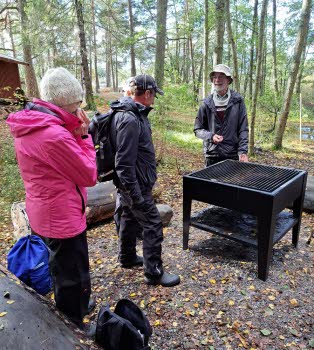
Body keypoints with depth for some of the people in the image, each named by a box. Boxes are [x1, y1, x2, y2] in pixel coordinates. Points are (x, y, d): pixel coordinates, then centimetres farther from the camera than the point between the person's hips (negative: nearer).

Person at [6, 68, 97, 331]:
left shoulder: (26, 128, 1)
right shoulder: (55, 135, -29)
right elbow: (89, 176, -20)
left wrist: (75, 134, -2)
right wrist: (83, 136, -14)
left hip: (42, 215, 10)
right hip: (63, 219, -10)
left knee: (61, 268, 29)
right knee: (73, 278, 11)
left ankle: (74, 307, 53)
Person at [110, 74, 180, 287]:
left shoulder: (135, 113, 9)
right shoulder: (130, 120, -24)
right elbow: (124, 163, -27)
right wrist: (135, 194, -23)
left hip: (130, 184, 10)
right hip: (136, 185, -10)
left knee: (129, 219, 22)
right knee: (153, 225, -1)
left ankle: (128, 258, 40)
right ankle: (154, 272, 13)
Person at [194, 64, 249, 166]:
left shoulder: (237, 100, -1)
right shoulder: (207, 103, 1)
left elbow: (243, 129, -1)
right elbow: (198, 129, 5)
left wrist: (243, 151, -10)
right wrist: (211, 136, -13)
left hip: (233, 155, 0)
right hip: (211, 155, 1)